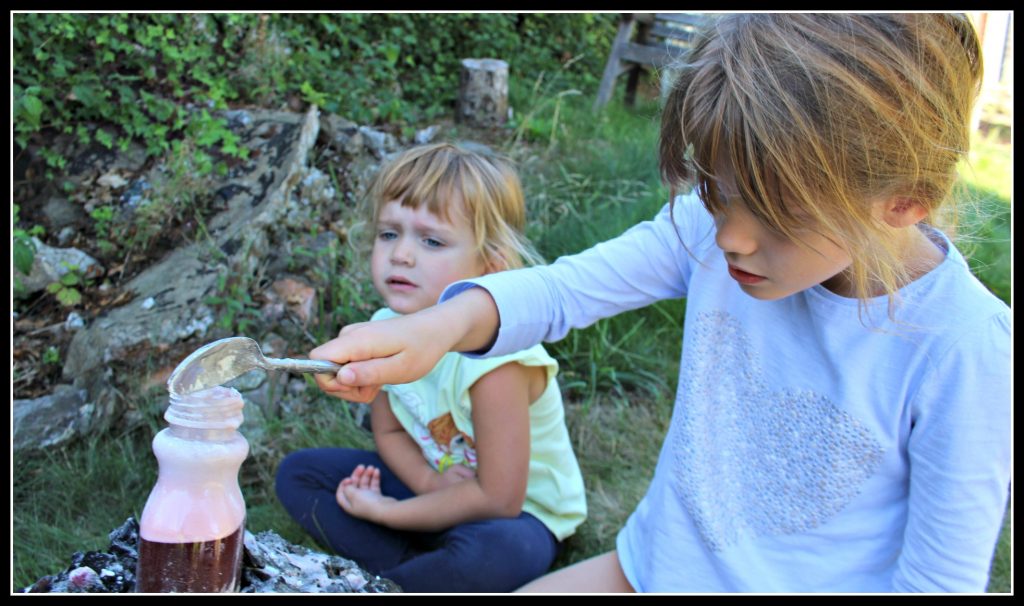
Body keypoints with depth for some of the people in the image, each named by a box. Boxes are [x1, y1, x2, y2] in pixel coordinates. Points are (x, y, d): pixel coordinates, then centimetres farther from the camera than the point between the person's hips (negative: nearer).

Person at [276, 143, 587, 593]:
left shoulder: (495, 357, -32)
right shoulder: (387, 328, -11)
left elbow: (498, 498, -28)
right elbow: (389, 430, 5)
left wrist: (387, 512, -20)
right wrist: (430, 480, -17)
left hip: (519, 511, -6)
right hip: (439, 484, 7)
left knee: (495, 553, -40)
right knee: (297, 473, -1)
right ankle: (423, 574, -11)